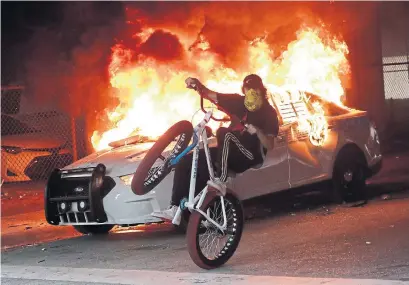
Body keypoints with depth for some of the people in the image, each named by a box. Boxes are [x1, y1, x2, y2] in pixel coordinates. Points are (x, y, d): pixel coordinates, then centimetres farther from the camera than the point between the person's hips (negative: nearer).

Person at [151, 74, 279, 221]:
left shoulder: (268, 113, -5)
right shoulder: (238, 102, 7)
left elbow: (269, 145, -12)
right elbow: (208, 94, 1)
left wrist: (257, 131, -31)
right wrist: (196, 84, -19)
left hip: (249, 157, -6)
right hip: (229, 154, 6)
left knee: (224, 133, -35)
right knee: (185, 162, -9)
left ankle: (221, 182, -42)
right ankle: (175, 208, -16)